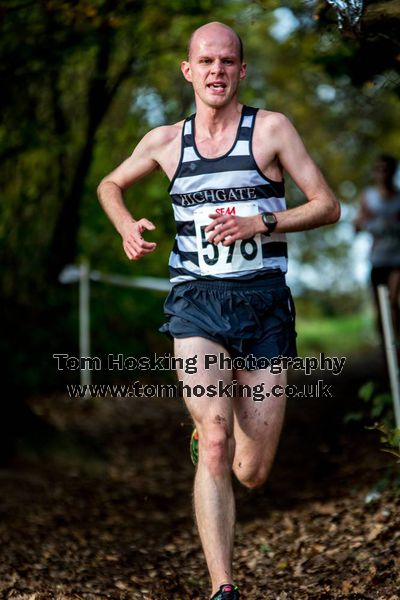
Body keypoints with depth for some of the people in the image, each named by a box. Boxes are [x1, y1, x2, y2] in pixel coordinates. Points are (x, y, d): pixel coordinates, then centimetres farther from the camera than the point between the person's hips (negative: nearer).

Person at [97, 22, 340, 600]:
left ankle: (206, 427, 42)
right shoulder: (166, 141, 8)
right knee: (216, 444, -21)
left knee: (252, 473, 5)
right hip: (197, 303, 0)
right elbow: (110, 185, 25)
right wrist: (128, 227, 4)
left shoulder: (271, 129, 0)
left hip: (264, 301, 0)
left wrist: (260, 223, -16)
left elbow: (328, 206, -1)